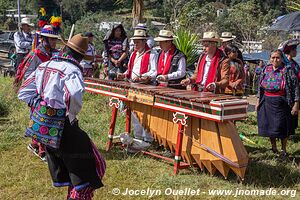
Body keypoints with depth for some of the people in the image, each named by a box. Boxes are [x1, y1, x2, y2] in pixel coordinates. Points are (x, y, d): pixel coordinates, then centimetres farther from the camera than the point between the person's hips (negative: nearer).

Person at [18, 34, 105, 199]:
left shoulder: (44, 66, 8)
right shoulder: (71, 70, -16)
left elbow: (24, 92, 13)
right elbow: (73, 95, -37)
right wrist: (72, 114, -19)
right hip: (63, 127, -8)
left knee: (61, 170, 23)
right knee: (90, 166, 4)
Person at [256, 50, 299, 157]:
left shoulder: (287, 70, -7)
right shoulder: (265, 70, 6)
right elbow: (260, 87, 15)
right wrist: (258, 100, 11)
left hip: (281, 103, -4)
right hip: (267, 102, 4)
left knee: (282, 127, 3)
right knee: (269, 125, 8)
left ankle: (283, 149, 20)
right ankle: (273, 147, 26)